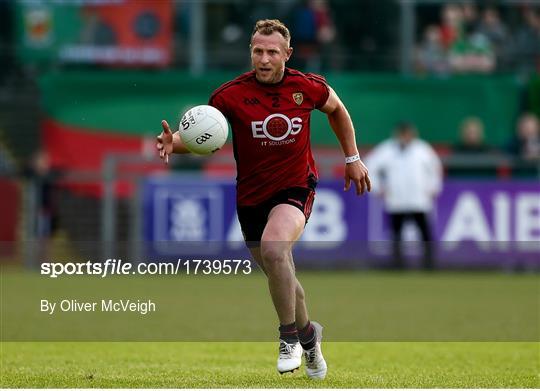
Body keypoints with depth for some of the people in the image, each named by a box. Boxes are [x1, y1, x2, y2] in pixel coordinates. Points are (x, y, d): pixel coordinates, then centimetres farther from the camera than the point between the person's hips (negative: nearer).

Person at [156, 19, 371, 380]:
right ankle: (307, 333, 43)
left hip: (296, 187, -2)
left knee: (273, 247, -31)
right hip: (251, 197, 2)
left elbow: (337, 110, 13)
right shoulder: (231, 94, -12)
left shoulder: (308, 87, -8)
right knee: (281, 277, 13)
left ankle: (290, 336, -15)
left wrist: (353, 159, 15)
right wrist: (173, 143, -28)